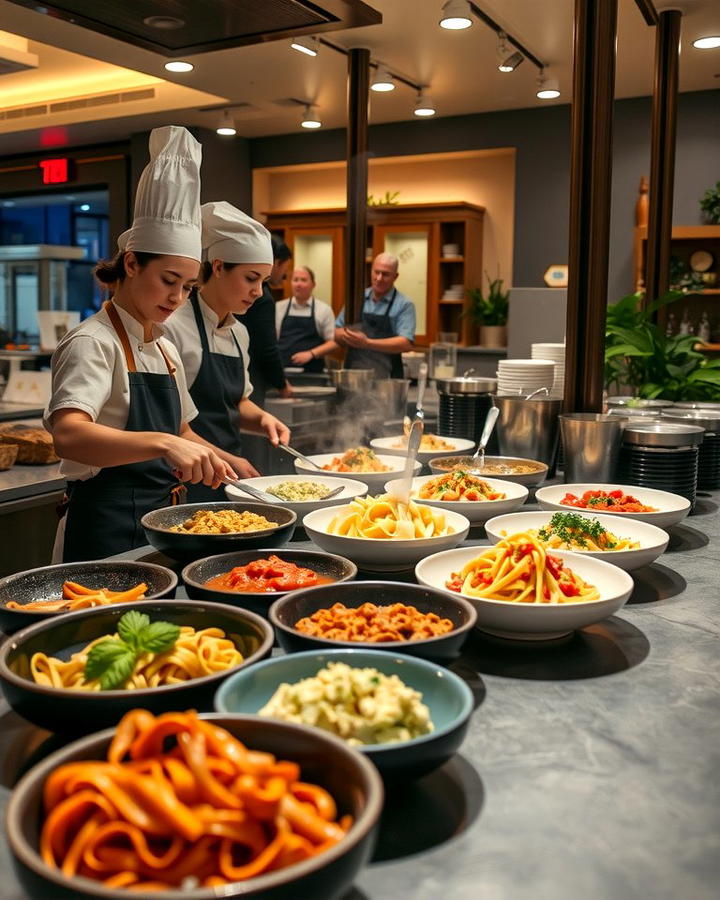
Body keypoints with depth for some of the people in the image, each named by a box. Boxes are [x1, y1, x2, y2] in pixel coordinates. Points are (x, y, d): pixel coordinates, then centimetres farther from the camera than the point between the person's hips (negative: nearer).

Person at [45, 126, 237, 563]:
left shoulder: (165, 349, 11)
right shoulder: (93, 343, -14)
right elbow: (69, 435, -32)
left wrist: (234, 467, 10)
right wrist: (163, 443, -45)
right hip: (107, 530, -8)